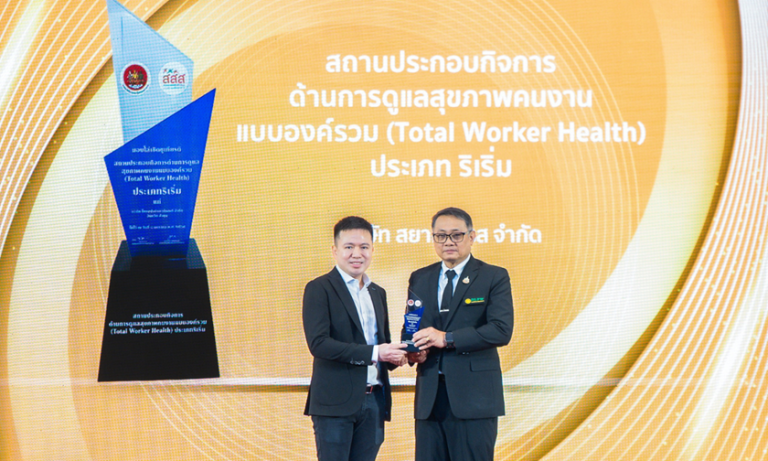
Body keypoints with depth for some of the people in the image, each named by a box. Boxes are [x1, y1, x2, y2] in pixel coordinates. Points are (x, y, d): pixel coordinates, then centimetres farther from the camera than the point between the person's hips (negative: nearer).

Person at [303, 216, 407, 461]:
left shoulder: (377, 293, 18)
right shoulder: (319, 289, -5)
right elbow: (318, 343, -16)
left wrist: (394, 356, 0)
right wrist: (373, 353, -20)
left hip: (374, 401, 6)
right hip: (336, 402, -6)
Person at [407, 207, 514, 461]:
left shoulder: (494, 277, 1)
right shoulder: (419, 279, 16)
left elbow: (502, 330, -12)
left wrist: (447, 339, -18)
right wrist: (412, 350, -5)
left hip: (474, 398, -4)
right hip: (429, 396, 4)